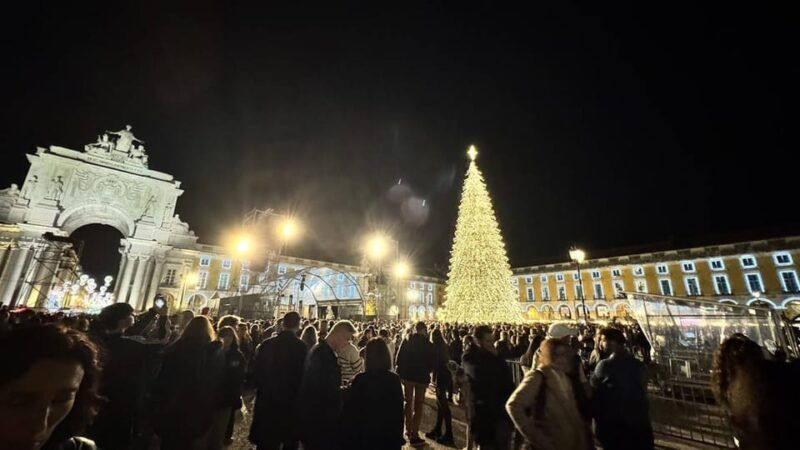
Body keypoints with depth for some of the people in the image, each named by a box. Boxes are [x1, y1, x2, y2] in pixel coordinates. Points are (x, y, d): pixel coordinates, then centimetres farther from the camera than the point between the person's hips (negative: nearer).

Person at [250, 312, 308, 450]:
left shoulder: (266, 344, -9)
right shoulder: (301, 346, -19)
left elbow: (258, 371, 0)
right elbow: (304, 375, -15)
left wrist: (262, 391, 16)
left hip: (267, 401, 3)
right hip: (292, 402, -3)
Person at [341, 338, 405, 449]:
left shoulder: (360, 379, -17)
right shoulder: (394, 380, -10)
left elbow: (349, 411, -10)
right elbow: (399, 412, -2)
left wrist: (347, 436, 2)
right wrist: (398, 437, 9)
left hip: (363, 436, -1)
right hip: (389, 437, 2)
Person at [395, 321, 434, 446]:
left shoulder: (406, 341, -7)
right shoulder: (429, 345, -12)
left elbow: (399, 359, -7)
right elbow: (431, 363, -7)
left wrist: (400, 373, 3)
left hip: (407, 375, 2)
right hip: (422, 377, -2)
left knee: (408, 402, 20)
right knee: (418, 405, 10)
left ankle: (408, 430, 28)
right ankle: (414, 434, 8)